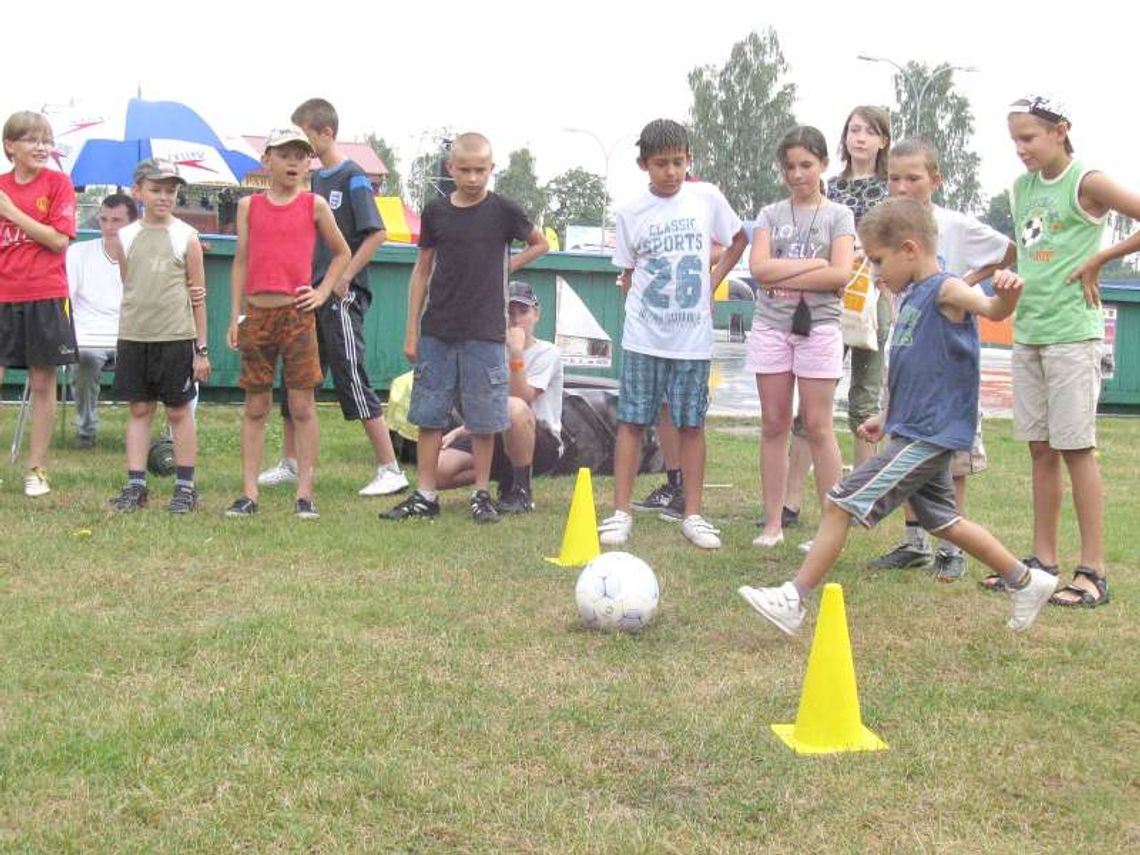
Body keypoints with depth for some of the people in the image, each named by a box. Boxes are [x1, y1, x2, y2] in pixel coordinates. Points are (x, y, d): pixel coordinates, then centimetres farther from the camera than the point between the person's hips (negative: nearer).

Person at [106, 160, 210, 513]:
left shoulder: (186, 237, -2)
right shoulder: (125, 237, 5)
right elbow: (126, 287, 13)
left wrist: (202, 349, -2)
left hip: (176, 336, -2)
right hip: (134, 336, 2)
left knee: (178, 410, 4)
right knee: (139, 409, 7)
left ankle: (185, 486, 12)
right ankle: (135, 484, 12)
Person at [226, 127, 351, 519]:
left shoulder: (314, 204, 4)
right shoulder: (249, 206, 9)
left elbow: (342, 253, 14)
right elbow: (241, 261, 10)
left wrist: (323, 292, 2)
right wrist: (236, 315, 5)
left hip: (298, 314, -2)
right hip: (257, 315, 2)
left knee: (302, 405, -1)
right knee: (255, 406, 5)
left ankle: (304, 493, 4)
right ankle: (249, 492, 9)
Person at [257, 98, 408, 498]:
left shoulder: (352, 177, -9)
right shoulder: (316, 178, 14)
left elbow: (377, 233, -18)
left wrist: (344, 277, -18)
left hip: (342, 296, -8)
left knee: (351, 378, -9)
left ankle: (390, 469, -4)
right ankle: (290, 464, 23)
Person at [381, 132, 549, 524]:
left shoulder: (503, 211, -3)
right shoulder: (435, 212, 3)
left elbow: (540, 244, 14)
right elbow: (422, 271, 8)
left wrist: (508, 264, -1)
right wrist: (411, 330, 6)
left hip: (484, 334, -2)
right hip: (437, 332, 2)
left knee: (483, 420, 3)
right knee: (428, 416, 5)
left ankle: (481, 494, 16)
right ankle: (425, 496, 13)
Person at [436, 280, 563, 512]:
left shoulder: (547, 353, -5)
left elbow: (522, 399, -20)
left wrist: (516, 354, -25)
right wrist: (457, 432, 3)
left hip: (543, 445, -5)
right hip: (499, 437, 5)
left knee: (513, 407, -40)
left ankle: (522, 492, -20)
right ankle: (507, 481, 6)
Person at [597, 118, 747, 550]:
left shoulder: (706, 197, 0)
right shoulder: (631, 212, 1)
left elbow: (738, 240, 14)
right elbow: (627, 274, 8)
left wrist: (711, 284, 5)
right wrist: (642, 311, -4)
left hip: (693, 336, 0)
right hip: (643, 337, 0)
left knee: (692, 424, 5)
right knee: (632, 420, 1)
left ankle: (693, 515, 13)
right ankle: (621, 512, 7)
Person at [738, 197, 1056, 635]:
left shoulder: (945, 290, -13)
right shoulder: (913, 298, 14)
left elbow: (992, 308, -34)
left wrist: (1006, 293, -56)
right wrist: (887, 417, 26)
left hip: (929, 438, -10)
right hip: (915, 432, 10)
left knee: (841, 503, -11)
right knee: (943, 521, 22)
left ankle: (793, 599, -5)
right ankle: (1026, 581, 35)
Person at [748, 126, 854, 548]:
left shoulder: (838, 215, 5)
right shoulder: (770, 214, 11)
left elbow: (840, 275, -9)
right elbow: (759, 268, -4)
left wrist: (782, 276, -9)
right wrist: (814, 264, -8)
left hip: (818, 326, -3)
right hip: (771, 326, 3)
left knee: (818, 427, -4)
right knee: (774, 425, 4)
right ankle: (773, 523, 9)